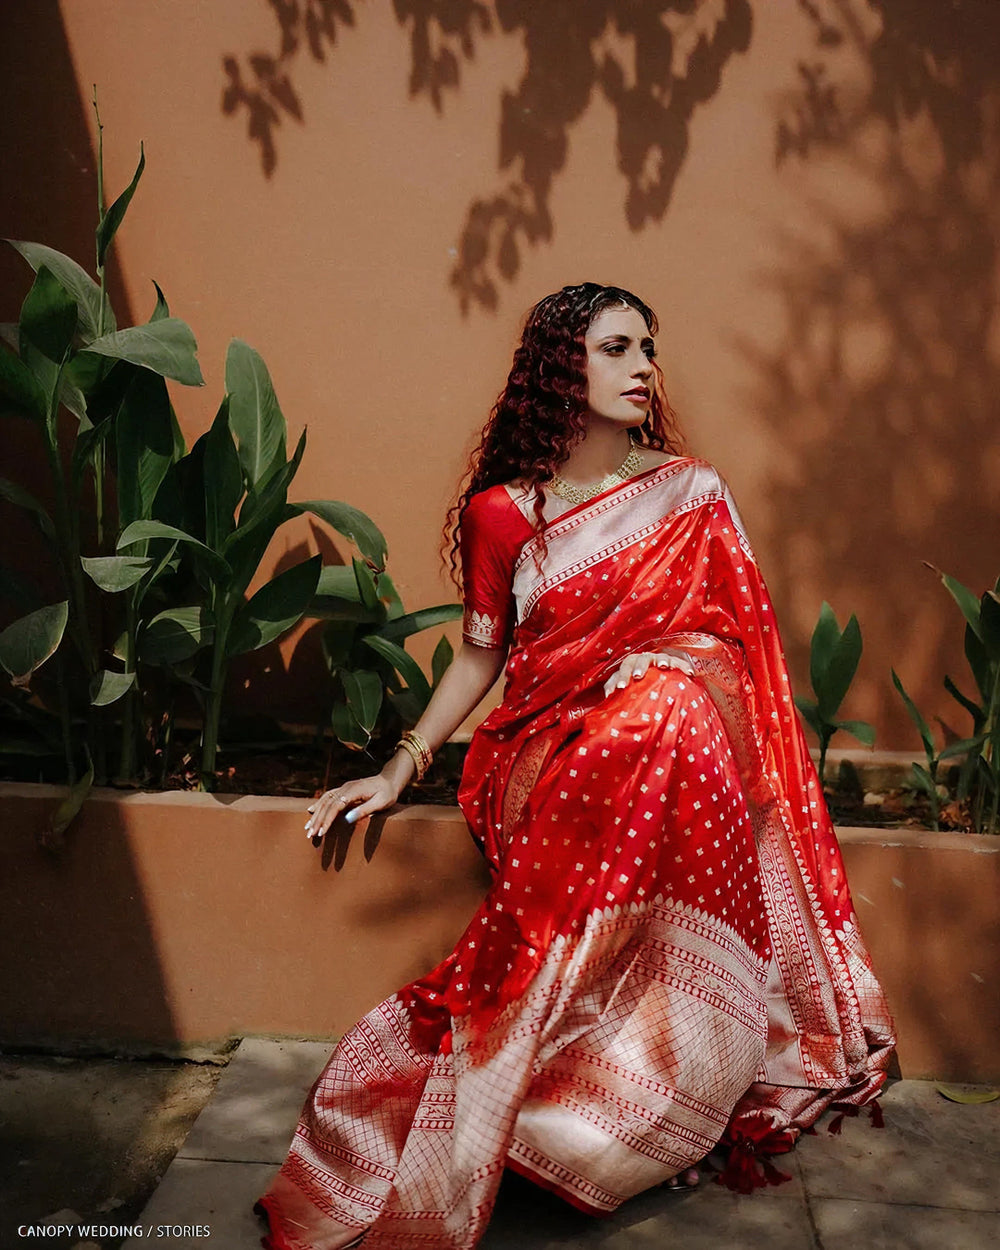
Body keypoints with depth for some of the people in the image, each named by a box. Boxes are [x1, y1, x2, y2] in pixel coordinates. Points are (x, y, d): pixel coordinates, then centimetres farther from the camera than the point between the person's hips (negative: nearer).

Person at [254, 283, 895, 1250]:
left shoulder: (691, 493, 8)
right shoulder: (500, 511, 5)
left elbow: (737, 644, 7)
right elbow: (481, 655, 12)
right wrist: (400, 767, 3)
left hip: (680, 740, 1)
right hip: (550, 755, -1)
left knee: (673, 702, -36)